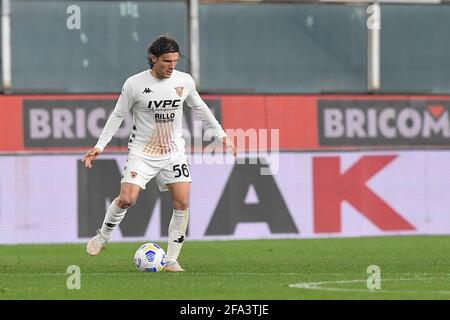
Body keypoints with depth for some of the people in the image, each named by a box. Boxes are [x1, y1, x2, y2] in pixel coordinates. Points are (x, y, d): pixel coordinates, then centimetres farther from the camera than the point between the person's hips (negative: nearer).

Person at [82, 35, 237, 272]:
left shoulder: (185, 81, -1)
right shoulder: (134, 84, -11)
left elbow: (199, 107, 16)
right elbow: (118, 115, 0)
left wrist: (221, 134, 20)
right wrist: (100, 146, -5)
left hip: (174, 152, 3)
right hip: (142, 152, -3)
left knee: (182, 203, -9)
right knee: (126, 199, -17)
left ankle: (171, 259, 1)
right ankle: (102, 236, 11)